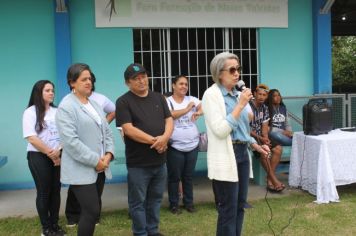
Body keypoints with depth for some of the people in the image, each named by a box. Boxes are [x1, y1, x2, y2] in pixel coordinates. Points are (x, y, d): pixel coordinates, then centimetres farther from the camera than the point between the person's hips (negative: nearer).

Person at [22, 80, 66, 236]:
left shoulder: (57, 112, 8)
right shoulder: (31, 112, -4)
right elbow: (31, 138, -12)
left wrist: (58, 151, -12)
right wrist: (50, 154, -12)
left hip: (58, 156, 4)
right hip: (38, 156, -4)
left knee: (56, 190, 7)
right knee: (44, 192, 1)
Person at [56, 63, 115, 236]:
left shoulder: (94, 104, 14)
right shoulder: (66, 107, -10)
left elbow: (107, 131, 13)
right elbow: (70, 141, -20)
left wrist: (108, 154, -4)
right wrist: (95, 160, -18)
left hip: (99, 168, 8)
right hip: (81, 170, -8)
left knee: (91, 211, 15)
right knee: (92, 212, -8)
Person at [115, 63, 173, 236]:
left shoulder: (159, 98, 10)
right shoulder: (123, 102, -7)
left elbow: (169, 120, 6)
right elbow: (128, 129, -16)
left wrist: (164, 137, -15)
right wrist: (153, 141, -17)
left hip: (160, 160, 5)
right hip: (138, 163, -5)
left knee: (155, 199, 16)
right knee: (138, 202, 5)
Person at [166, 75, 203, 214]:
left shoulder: (192, 99, 7)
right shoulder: (167, 101, -4)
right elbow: (170, 115, -20)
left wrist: (198, 112, -22)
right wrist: (187, 109, -15)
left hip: (192, 145, 4)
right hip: (175, 147, -4)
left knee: (188, 176, 15)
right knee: (174, 177, 6)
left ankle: (188, 202, 28)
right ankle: (174, 204, 20)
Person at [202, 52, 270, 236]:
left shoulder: (236, 94, 12)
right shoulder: (212, 94, -10)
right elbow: (220, 130, -20)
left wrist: (256, 145, 12)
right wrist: (240, 105, -18)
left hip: (242, 153, 8)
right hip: (225, 157, -7)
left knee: (240, 205, 15)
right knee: (228, 210, 1)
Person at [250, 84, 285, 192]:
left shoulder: (265, 108, 10)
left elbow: (265, 126, 6)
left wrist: (266, 138, -13)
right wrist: (260, 138, -19)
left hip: (261, 137, 7)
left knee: (278, 148, -13)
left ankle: (269, 178, -13)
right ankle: (274, 179, -22)